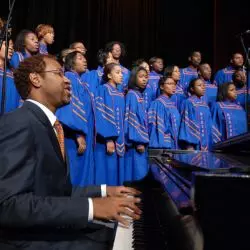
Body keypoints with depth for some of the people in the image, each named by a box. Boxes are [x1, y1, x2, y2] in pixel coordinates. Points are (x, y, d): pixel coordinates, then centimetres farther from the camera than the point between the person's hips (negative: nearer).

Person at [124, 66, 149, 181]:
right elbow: (132, 119, -16)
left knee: (141, 174, 10)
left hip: (140, 140, 9)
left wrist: (143, 141, 16)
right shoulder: (132, 95, -9)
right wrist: (138, 141, -21)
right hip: (136, 142, -9)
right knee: (137, 174, -8)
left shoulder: (140, 95, 17)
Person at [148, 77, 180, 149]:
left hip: (173, 145, 7)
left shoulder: (172, 104, 14)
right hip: (163, 145, -7)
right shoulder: (158, 103, -8)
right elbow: (158, 127, -14)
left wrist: (176, 147, 11)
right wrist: (162, 147, -21)